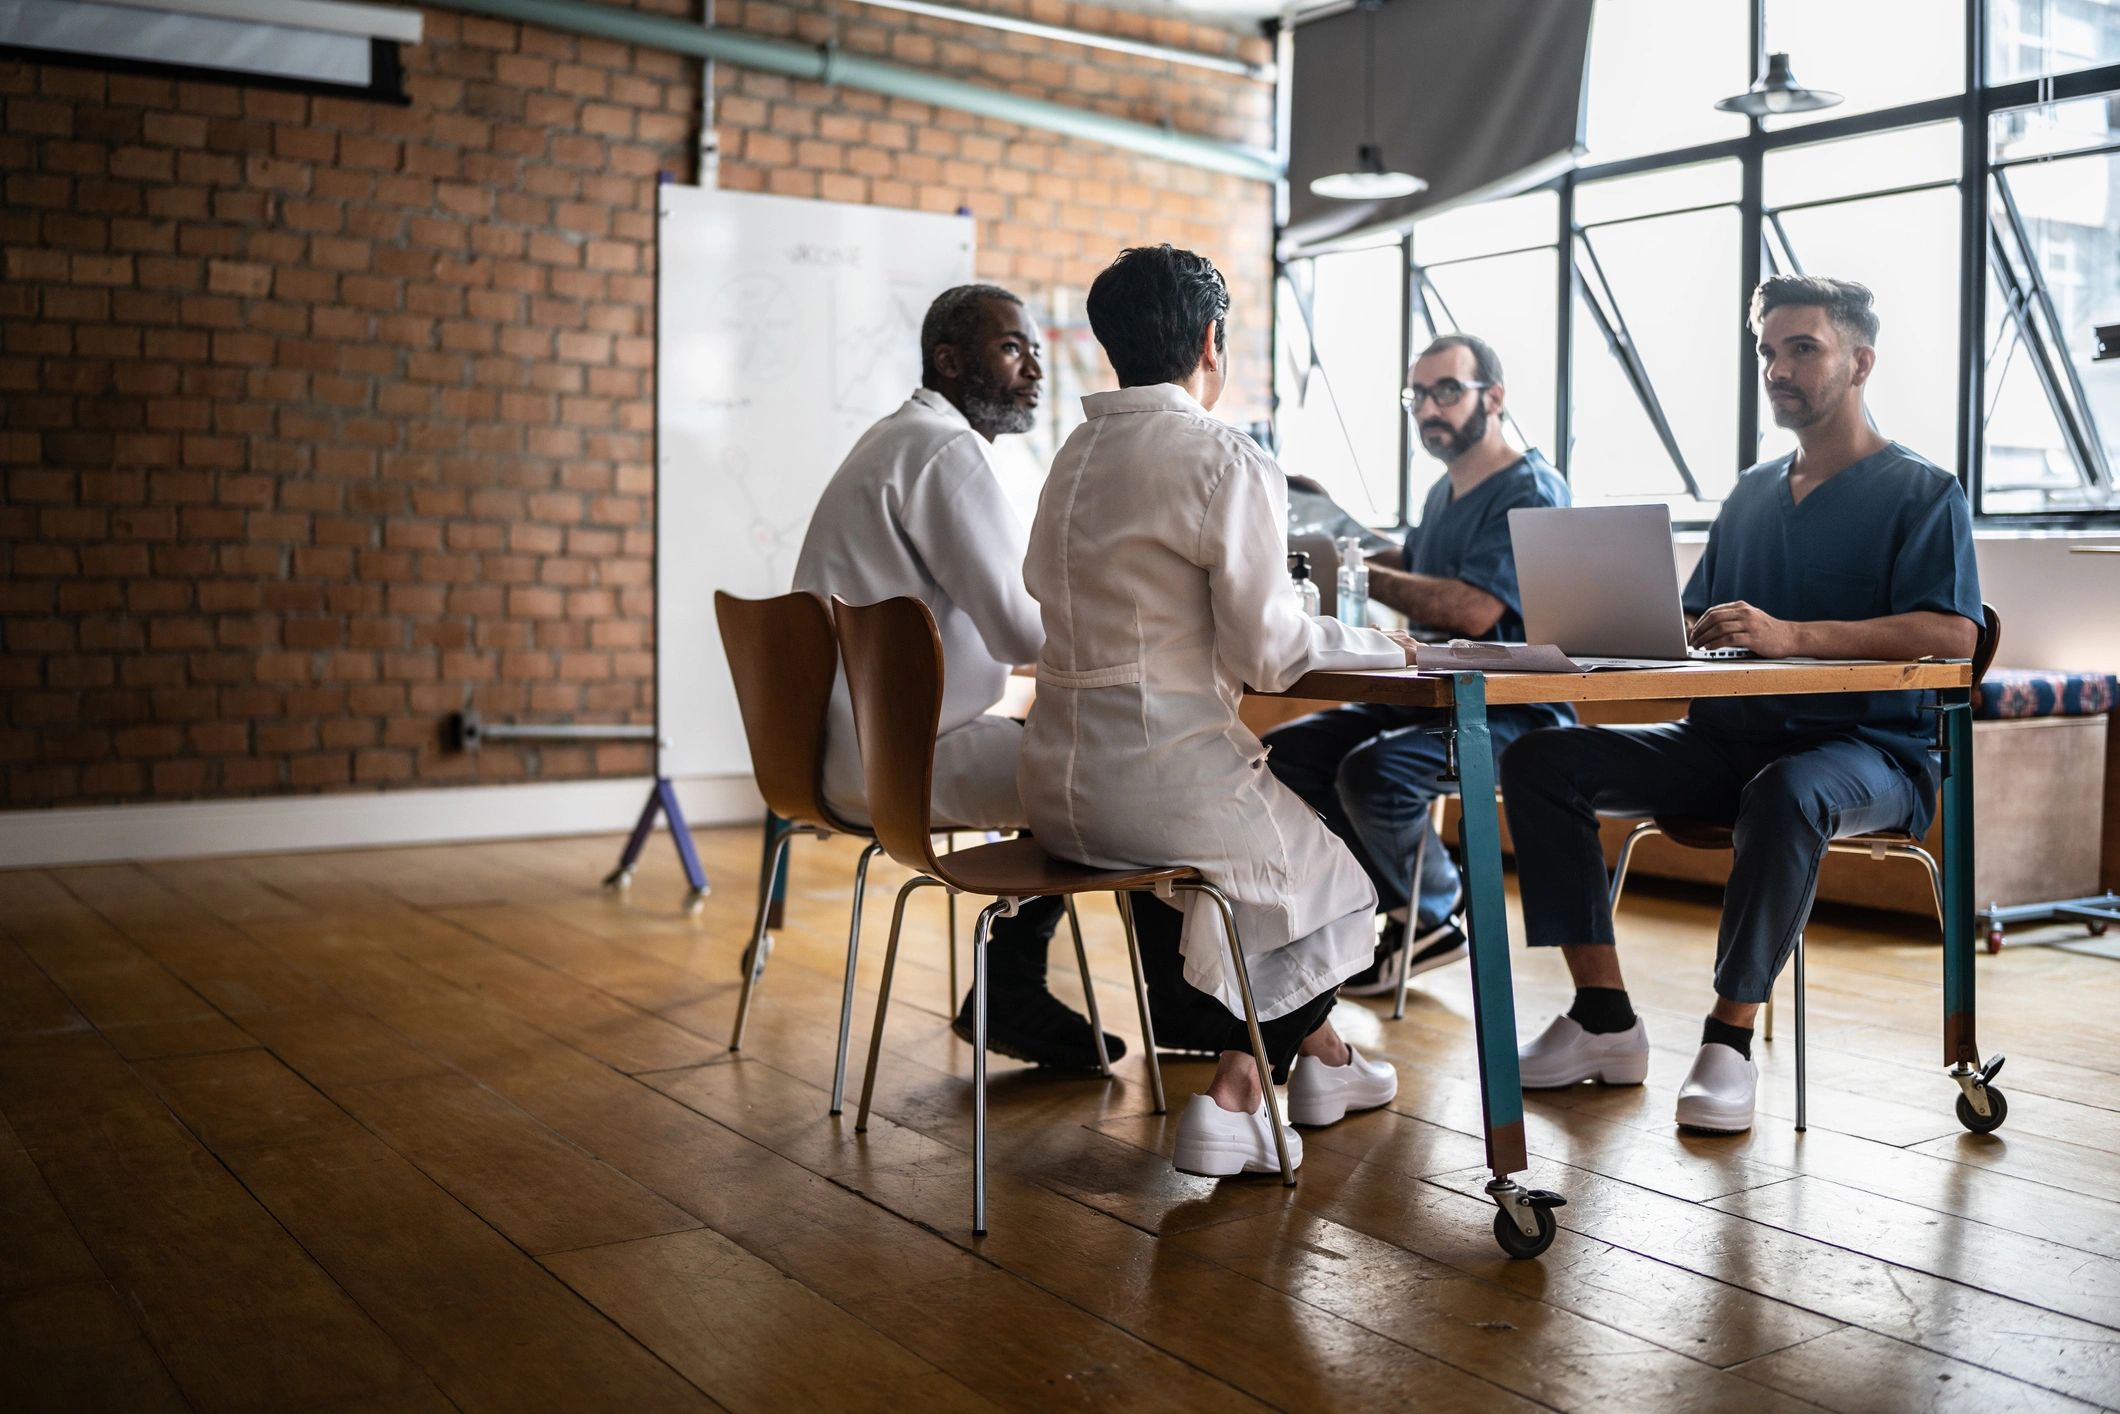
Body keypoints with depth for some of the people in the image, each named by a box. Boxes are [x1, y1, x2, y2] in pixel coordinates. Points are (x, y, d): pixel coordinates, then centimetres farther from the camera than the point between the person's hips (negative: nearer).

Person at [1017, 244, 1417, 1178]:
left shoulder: (1077, 453, 11)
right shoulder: (1226, 460, -13)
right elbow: (1264, 654, -16)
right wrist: (1379, 645, 4)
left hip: (1058, 784, 8)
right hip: (1158, 775, -8)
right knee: (1327, 876, 17)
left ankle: (1315, 1056, 41)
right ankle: (1236, 1094, 13)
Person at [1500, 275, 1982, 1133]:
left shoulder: (1921, 493, -1)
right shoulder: (1751, 494, 19)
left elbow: (1953, 634, -18)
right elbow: (1691, 625, 19)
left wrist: (1792, 634, -29)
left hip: (1866, 750, -6)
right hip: (1729, 740, 6)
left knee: (1785, 793, -42)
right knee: (1543, 761, -13)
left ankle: (1730, 1035, -27)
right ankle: (1605, 1022, -15)